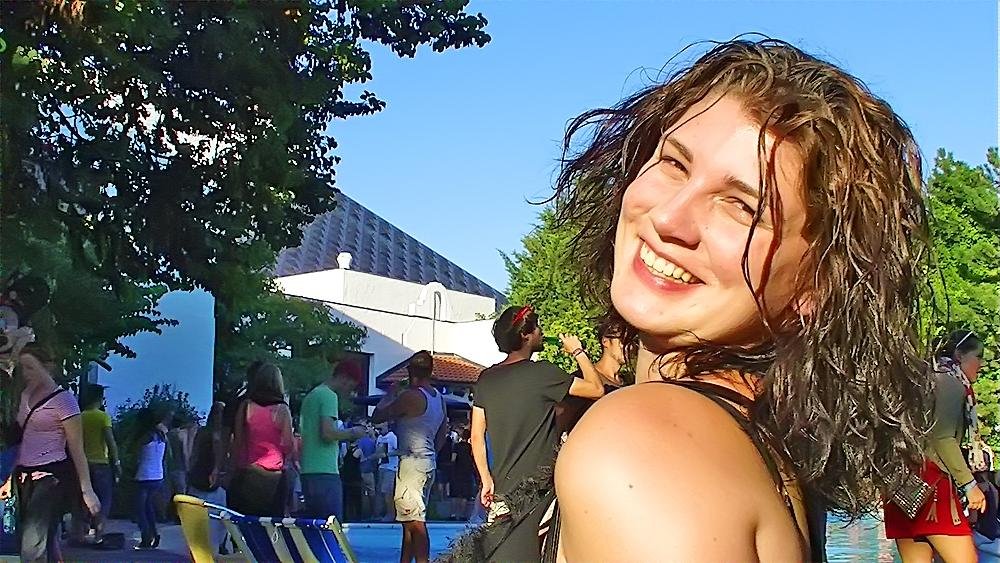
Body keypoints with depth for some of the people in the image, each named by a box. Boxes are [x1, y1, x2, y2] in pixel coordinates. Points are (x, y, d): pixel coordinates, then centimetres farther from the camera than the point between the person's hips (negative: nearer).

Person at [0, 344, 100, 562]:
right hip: (25, 478, 8)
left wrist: (87, 490, -11)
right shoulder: (26, 396, 15)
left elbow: (77, 449, -8)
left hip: (52, 476, -8)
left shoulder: (62, 400, -7)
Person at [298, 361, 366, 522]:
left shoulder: (311, 396, 20)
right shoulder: (329, 396, -8)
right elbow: (327, 433, -19)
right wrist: (352, 432, -3)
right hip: (325, 472, -9)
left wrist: (345, 435, 19)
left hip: (308, 471, 9)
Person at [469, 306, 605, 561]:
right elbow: (597, 389, -8)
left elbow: (477, 436, 8)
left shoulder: (486, 378, 7)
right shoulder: (542, 372, -11)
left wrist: (486, 479, 13)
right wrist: (578, 351, 5)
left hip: (502, 491, 6)